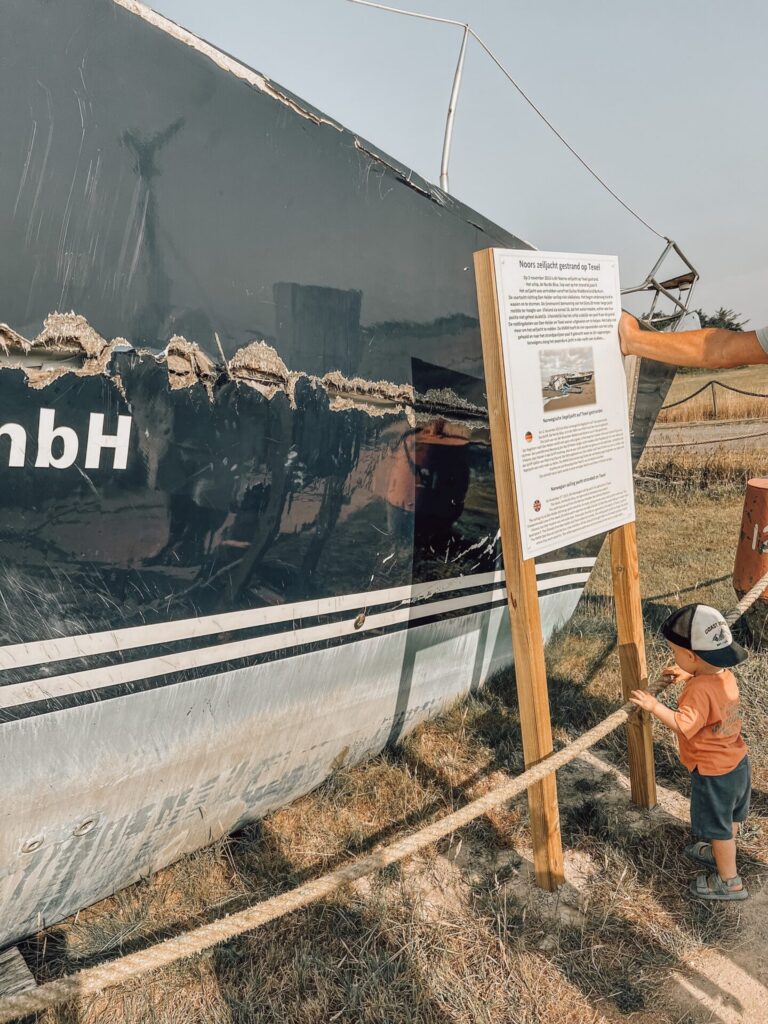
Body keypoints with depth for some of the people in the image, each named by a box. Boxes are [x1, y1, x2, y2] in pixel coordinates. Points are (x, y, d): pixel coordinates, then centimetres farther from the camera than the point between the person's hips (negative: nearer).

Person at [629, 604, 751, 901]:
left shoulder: (699, 691, -33)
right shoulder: (726, 675, -6)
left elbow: (683, 724, -37)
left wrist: (654, 706, -33)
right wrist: (688, 676, 7)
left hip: (714, 772, -9)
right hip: (737, 762, 9)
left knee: (718, 825, 12)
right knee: (730, 816, 28)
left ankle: (729, 881, 29)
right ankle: (721, 854, 50)